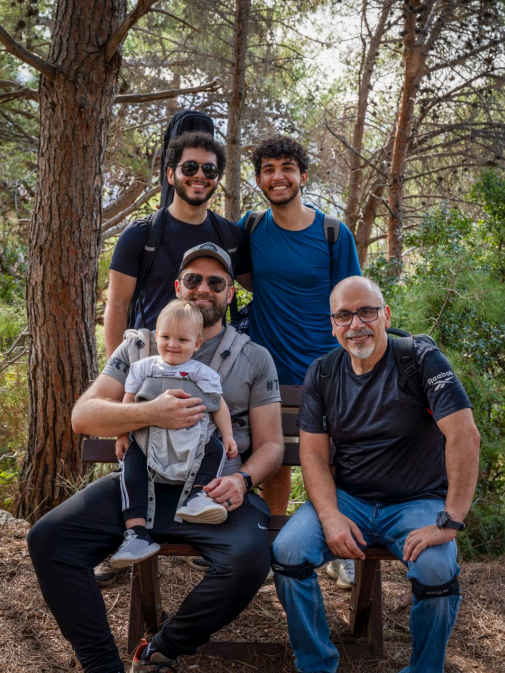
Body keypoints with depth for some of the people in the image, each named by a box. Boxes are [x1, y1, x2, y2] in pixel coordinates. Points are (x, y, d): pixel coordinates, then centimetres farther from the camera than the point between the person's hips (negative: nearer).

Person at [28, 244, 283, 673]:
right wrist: (150, 414, -14)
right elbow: (83, 416, 5)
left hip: (213, 490, -1)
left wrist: (242, 480, -13)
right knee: (49, 538, -20)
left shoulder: (254, 358, 12)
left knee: (250, 558, -32)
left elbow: (271, 445, 10)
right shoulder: (138, 348, 15)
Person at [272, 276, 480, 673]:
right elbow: (314, 453, 2)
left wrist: (450, 522, -24)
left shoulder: (422, 361, -10)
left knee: (436, 570, -31)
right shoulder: (322, 374, 3)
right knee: (288, 551, -22)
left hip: (417, 502, -3)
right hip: (347, 499, 3)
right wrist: (331, 516, -16)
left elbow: (464, 436, -19)